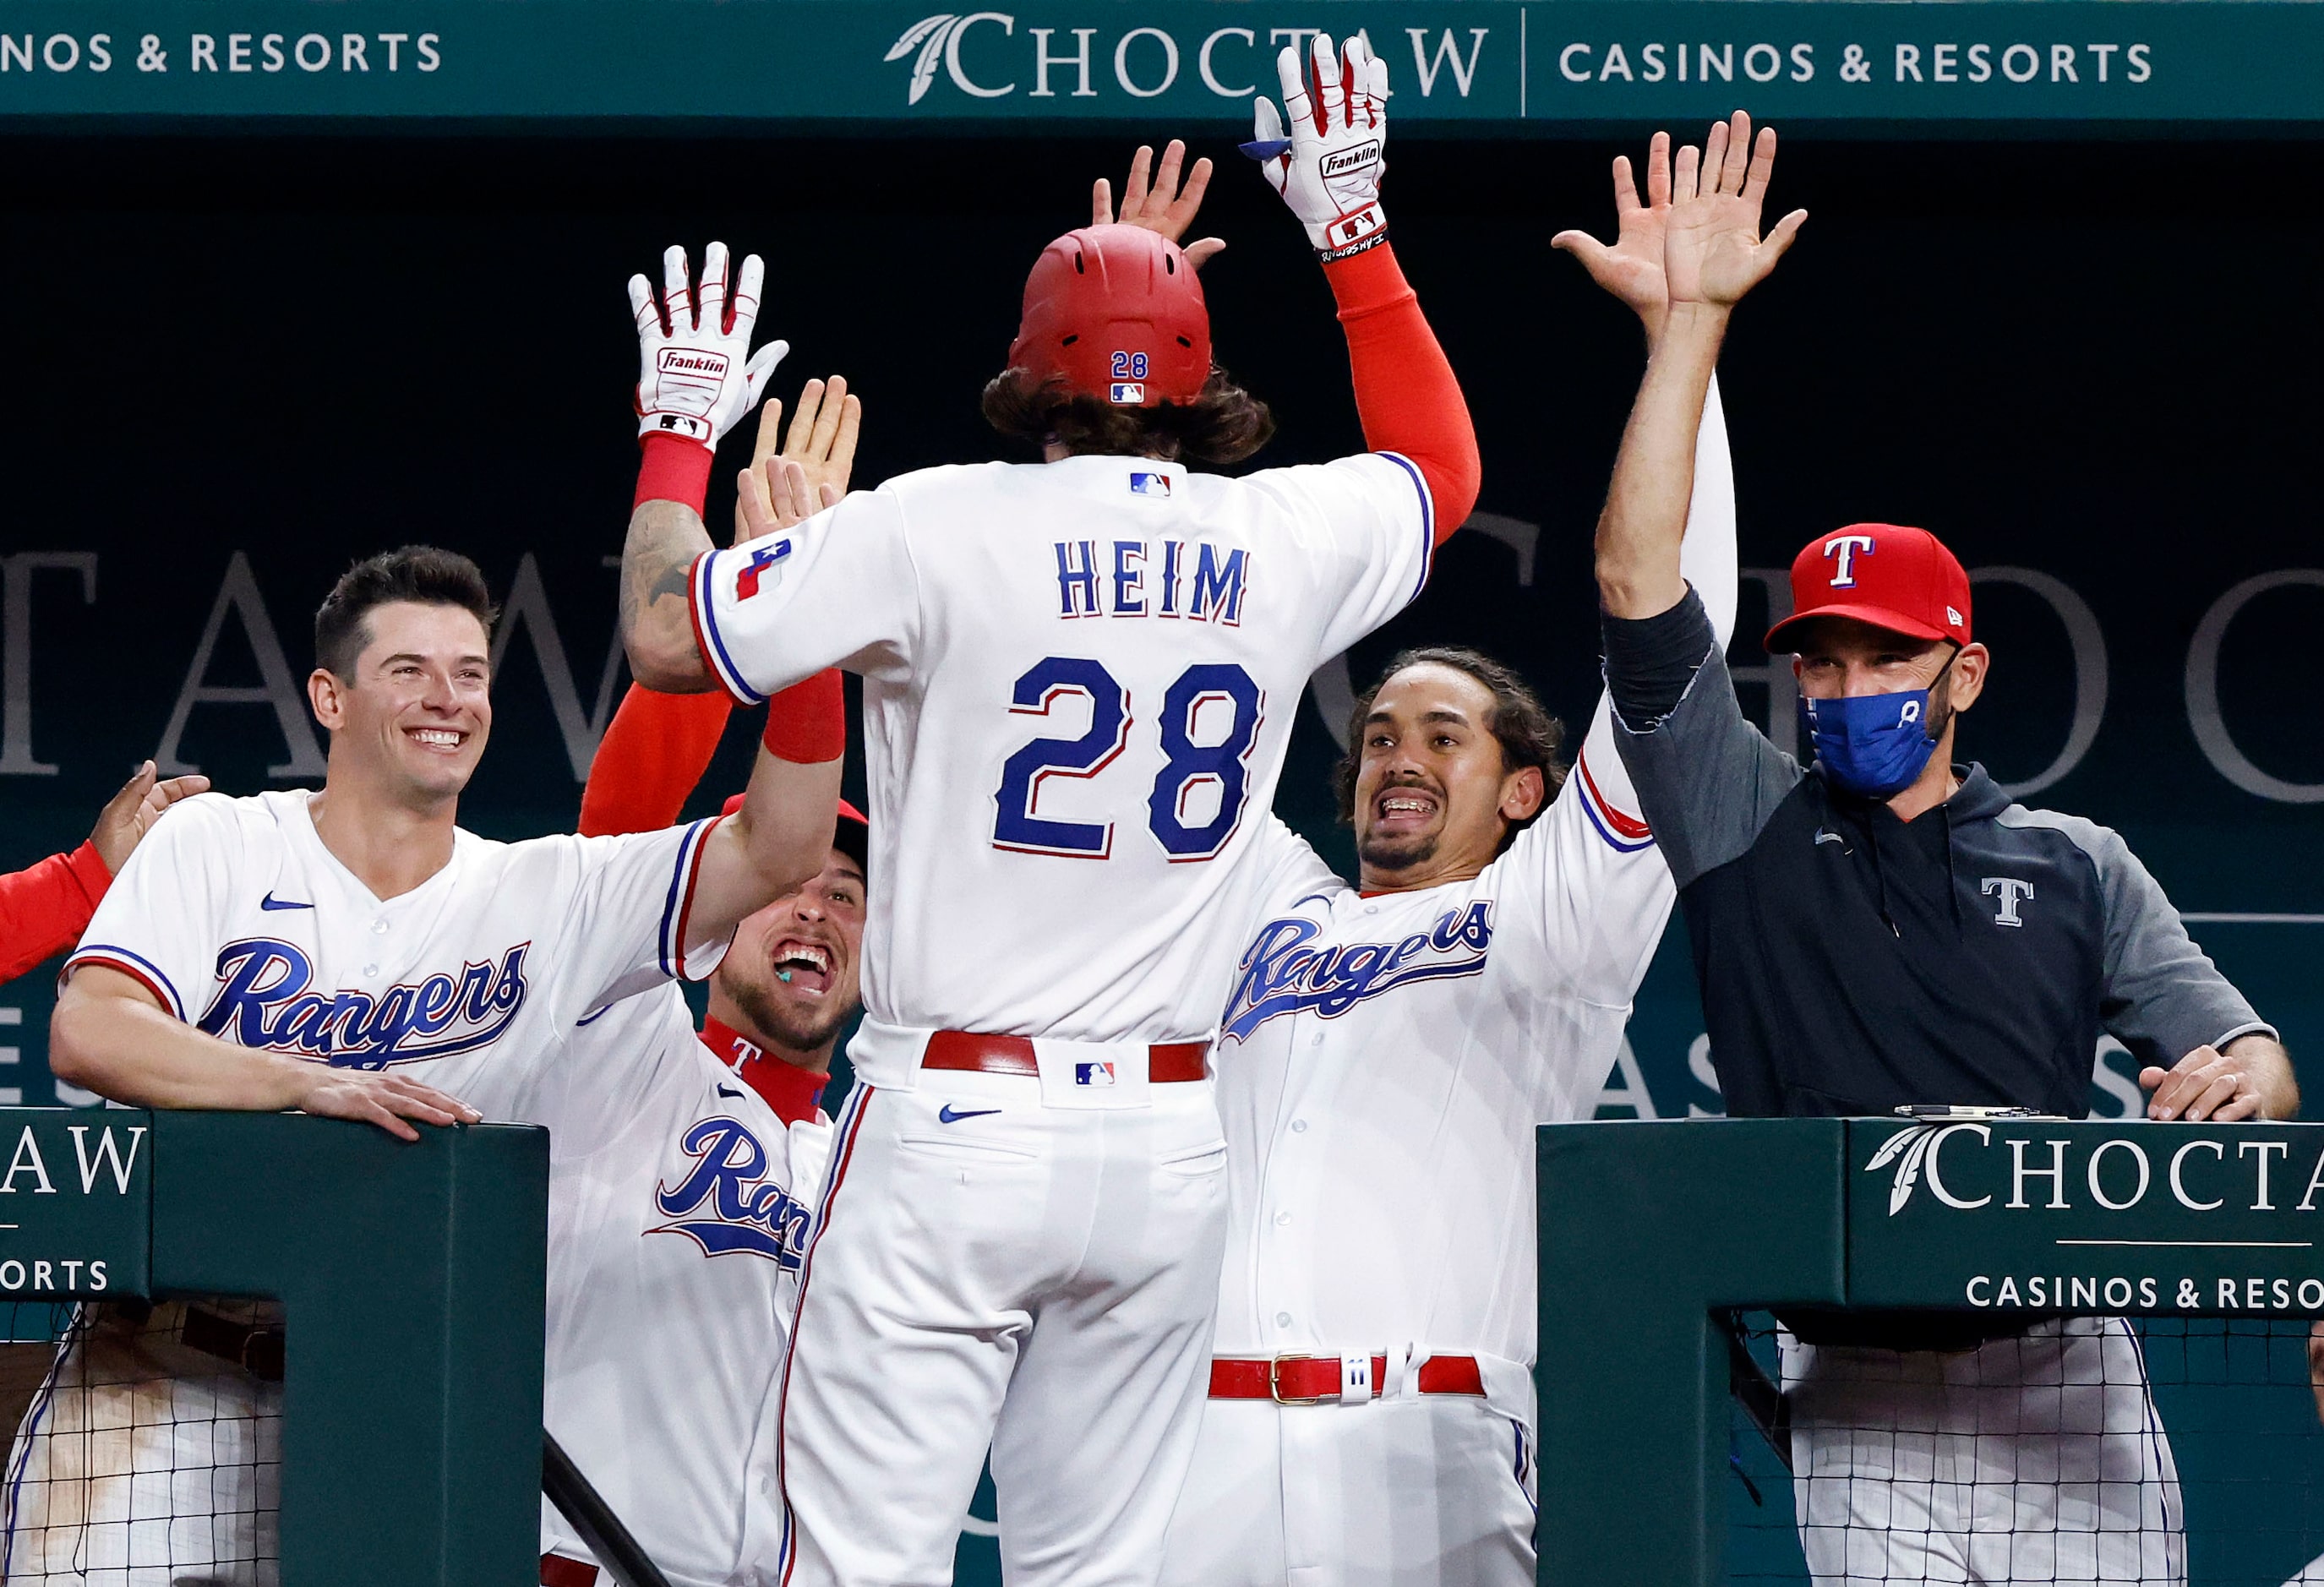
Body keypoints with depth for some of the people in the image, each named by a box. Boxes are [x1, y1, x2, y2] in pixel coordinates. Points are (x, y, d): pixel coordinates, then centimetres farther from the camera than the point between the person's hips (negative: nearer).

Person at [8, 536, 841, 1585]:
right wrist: (312, 1085, -26)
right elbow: (87, 1034, -13)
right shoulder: (219, 846, 1)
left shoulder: (552, 899, 7)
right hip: (159, 1378, -2)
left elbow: (779, 853, -3)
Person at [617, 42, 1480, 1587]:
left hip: (952, 1126, -4)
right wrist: (1354, 228, 32)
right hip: (1166, 1142, 4)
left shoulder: (943, 528, -7)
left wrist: (681, 427, 11)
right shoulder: (1284, 545, 5)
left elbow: (663, 635, -5)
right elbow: (1442, 468, 28)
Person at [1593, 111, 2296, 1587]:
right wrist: (1694, 317, -1)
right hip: (1859, 1397, -1)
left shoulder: (2074, 861, 14)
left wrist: (2239, 1088, -19)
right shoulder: (1749, 827, 11)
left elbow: (2252, 1064, 7)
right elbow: (1636, 579, 1)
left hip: (2066, 1376, 1)